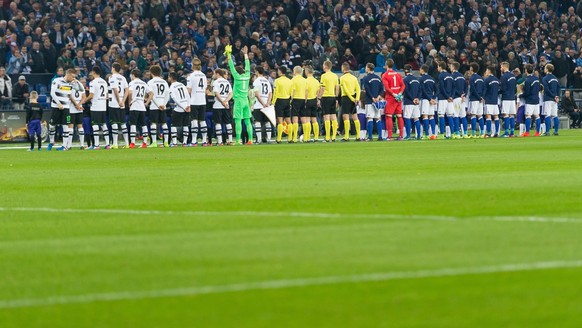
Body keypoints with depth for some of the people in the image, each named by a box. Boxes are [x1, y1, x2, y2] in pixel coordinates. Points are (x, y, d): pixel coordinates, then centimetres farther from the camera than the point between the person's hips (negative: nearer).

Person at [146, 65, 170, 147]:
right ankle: (166, 142, 4)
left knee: (153, 124, -3)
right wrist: (163, 104, 0)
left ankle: (154, 142, -9)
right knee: (164, 123, 8)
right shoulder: (164, 82, 11)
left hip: (154, 106, -4)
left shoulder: (151, 82, -3)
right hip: (163, 106, 4)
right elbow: (168, 95, 5)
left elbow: (152, 95, -11)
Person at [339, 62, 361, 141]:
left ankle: (346, 136, -11)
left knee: (345, 117, -6)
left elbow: (346, 90, -13)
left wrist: (352, 99, -11)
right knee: (355, 117, 8)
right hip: (353, 97, 6)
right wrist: (357, 98, -3)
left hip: (346, 97, -6)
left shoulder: (342, 78, -7)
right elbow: (358, 89, 3)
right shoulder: (354, 78, 10)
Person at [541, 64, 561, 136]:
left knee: (547, 116, -7)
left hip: (548, 99, -7)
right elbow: (558, 88, 9)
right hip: (554, 100, 7)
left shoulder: (545, 78, -9)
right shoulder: (555, 78, 13)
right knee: (555, 116, 8)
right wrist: (557, 96, 1)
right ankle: (556, 131, 8)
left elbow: (547, 89, -15)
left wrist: (554, 96, -10)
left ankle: (547, 131, -10)